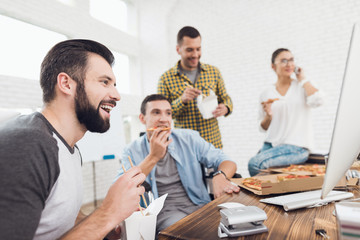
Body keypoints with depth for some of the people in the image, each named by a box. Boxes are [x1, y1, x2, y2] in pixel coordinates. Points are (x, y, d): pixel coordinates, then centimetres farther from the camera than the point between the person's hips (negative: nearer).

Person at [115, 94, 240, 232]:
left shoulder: (189, 138, 5)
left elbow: (227, 162, 3)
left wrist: (220, 176, -22)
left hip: (200, 205, 3)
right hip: (164, 213, -2)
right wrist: (153, 157, -20)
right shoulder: (133, 151, 1)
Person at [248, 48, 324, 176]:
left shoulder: (303, 86, 5)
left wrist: (302, 79, -5)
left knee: (254, 163, -24)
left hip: (296, 147, -3)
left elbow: (317, 101, -18)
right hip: (271, 145, 3)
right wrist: (268, 116, -10)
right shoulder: (266, 94, 8)